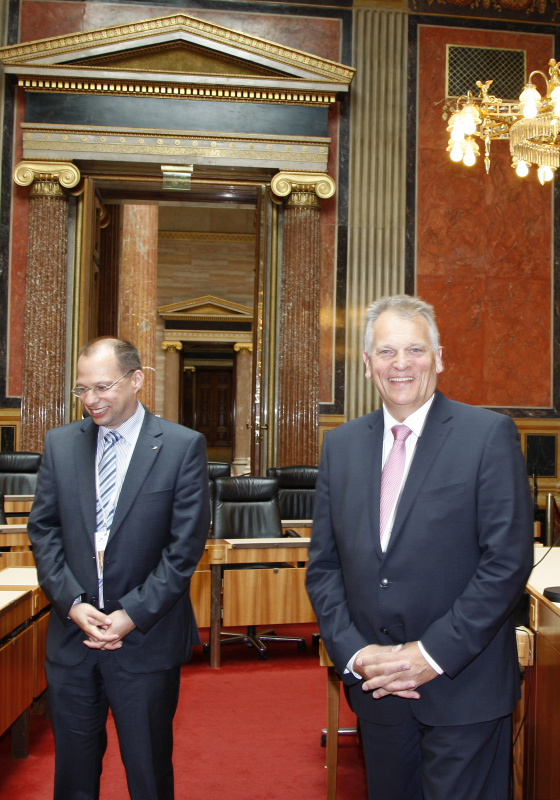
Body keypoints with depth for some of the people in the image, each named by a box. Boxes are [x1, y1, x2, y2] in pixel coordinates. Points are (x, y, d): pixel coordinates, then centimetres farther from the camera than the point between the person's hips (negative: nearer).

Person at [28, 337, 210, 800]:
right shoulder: (61, 443, 4)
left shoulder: (182, 446, -8)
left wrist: (133, 615, -14)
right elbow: (43, 530, 4)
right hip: (71, 638, 3)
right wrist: (72, 602, -9)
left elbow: (186, 545, -10)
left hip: (147, 640, -3)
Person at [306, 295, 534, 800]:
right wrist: (353, 653, -6)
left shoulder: (489, 434, -8)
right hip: (375, 683, 4)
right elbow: (323, 565, 6)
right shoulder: (341, 445, 5)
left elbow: (509, 560, -13)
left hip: (463, 689, -4)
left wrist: (434, 654, -15)